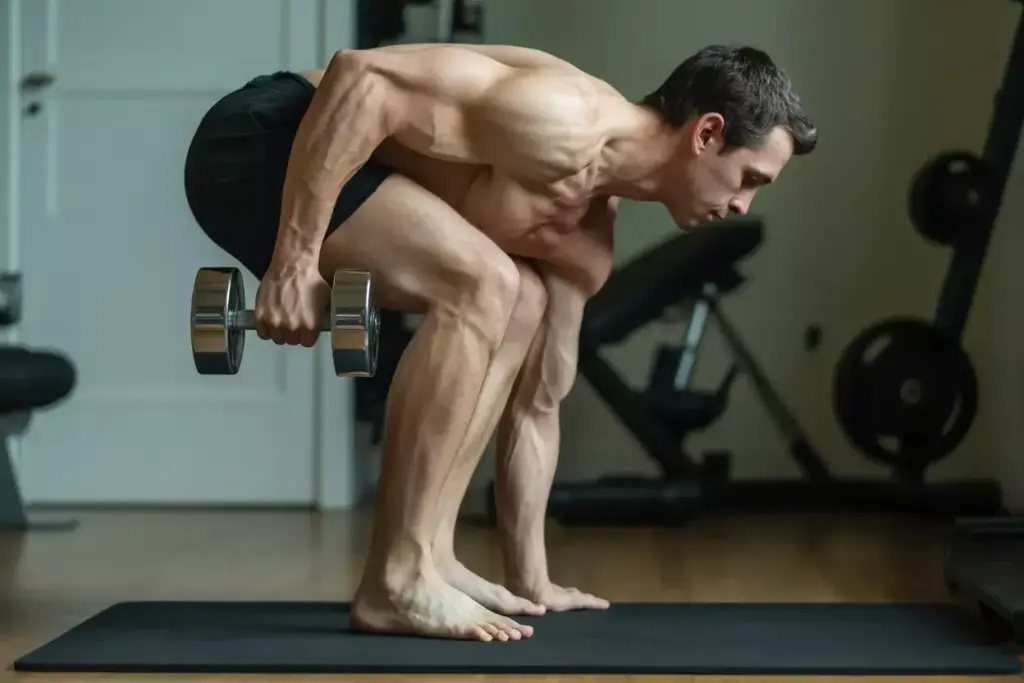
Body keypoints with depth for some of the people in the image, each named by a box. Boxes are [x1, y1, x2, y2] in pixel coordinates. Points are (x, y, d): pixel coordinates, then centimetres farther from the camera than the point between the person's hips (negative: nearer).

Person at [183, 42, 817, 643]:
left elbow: (537, 400, 16)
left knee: (522, 303, 12)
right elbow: (361, 78, -27)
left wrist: (530, 578, 18)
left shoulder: (587, 232, 9)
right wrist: (294, 261, -26)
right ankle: (396, 582, -15)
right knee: (484, 285, -22)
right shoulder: (563, 124, -21)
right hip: (257, 137, -10)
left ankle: (426, 557, 8)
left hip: (286, 155, 10)